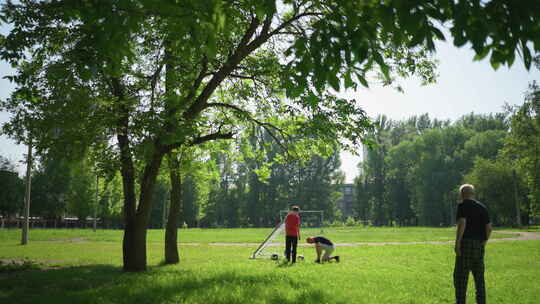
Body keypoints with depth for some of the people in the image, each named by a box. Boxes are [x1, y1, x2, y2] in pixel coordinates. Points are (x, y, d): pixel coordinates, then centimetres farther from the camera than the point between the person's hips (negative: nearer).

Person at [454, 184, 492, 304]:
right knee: (479, 277, 12)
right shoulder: (482, 207, 14)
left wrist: (457, 243, -16)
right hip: (479, 245, 6)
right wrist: (483, 242, 17)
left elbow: (462, 223, -17)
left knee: (460, 276, -2)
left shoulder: (463, 205, -5)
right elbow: (489, 227, 10)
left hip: (466, 243, -6)